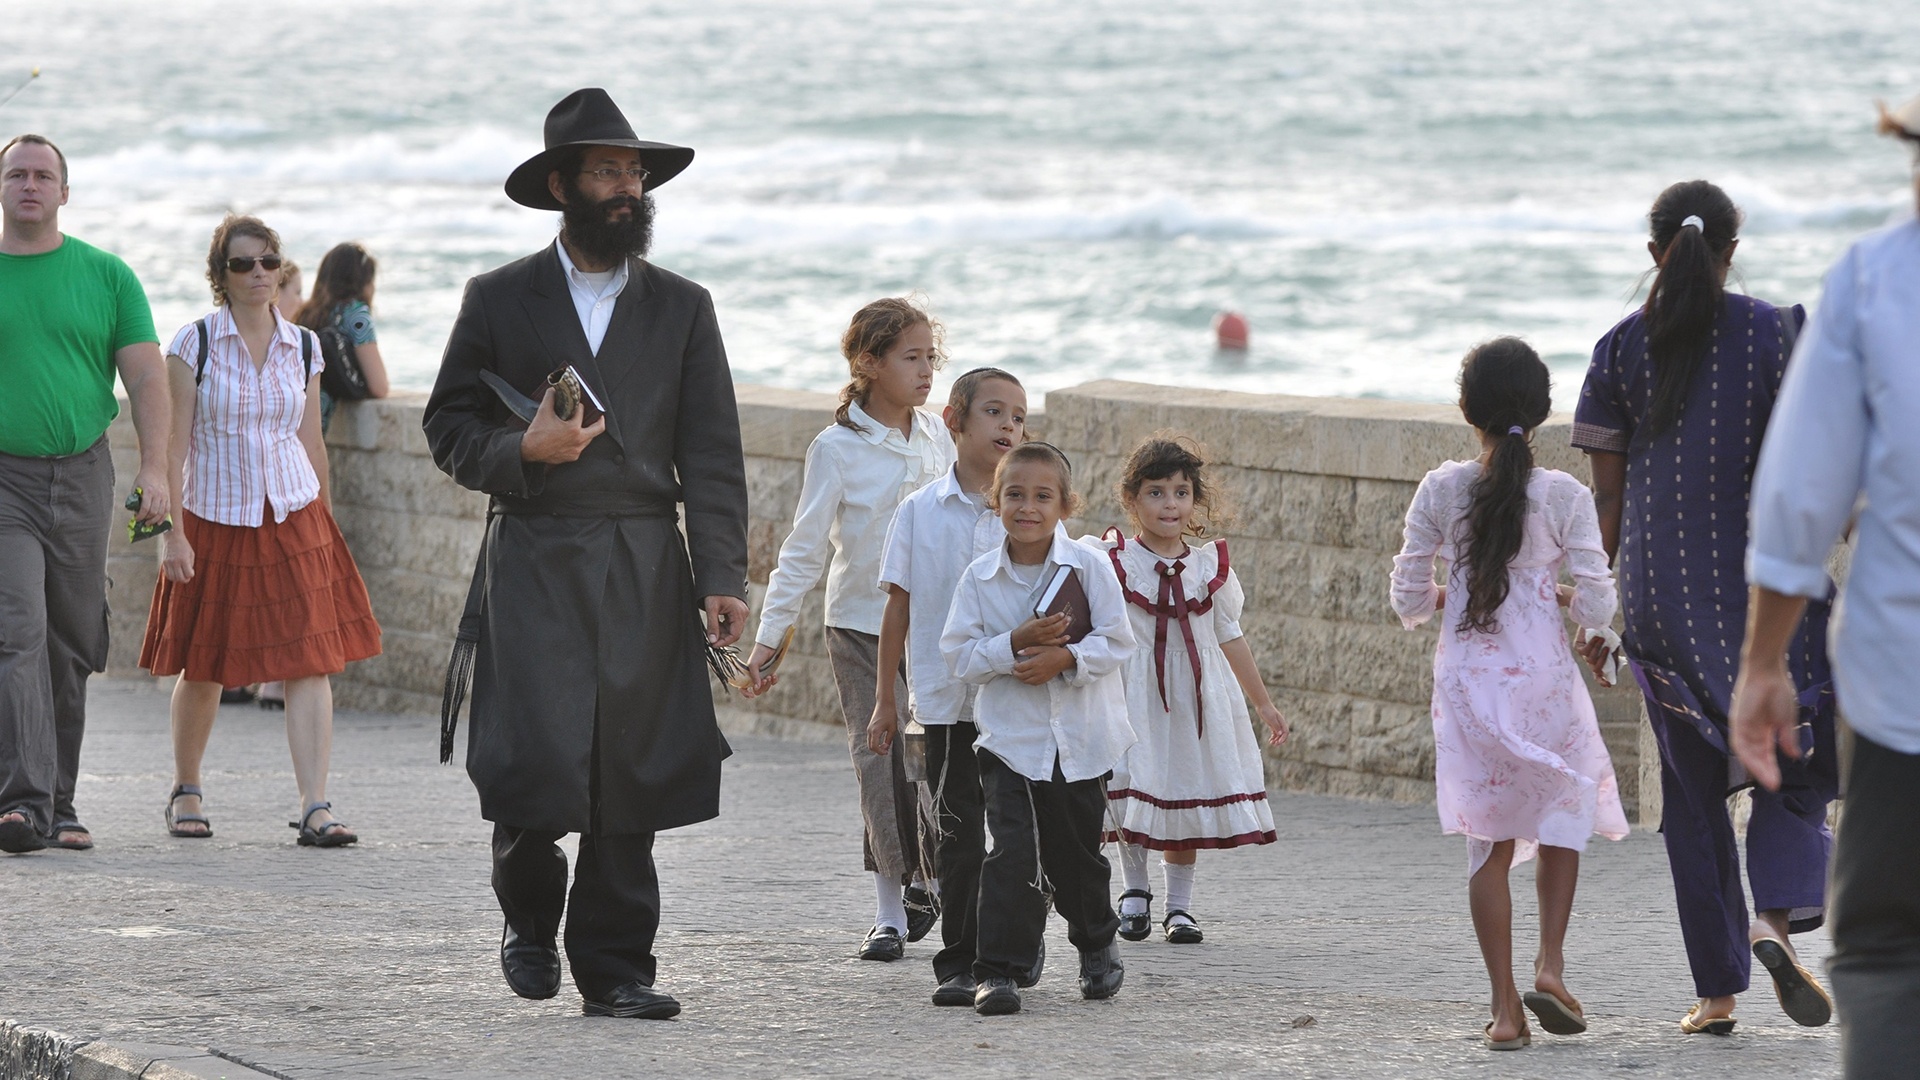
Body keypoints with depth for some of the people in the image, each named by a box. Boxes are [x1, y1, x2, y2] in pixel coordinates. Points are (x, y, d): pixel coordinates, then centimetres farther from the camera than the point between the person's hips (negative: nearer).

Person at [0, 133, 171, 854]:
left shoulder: (106, 275, 7)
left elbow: (146, 376, 4)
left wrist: (155, 467, -8)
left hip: (82, 479, 2)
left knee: (70, 649, 7)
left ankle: (59, 807, 17)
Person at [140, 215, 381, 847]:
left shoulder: (303, 347, 6)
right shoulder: (194, 344, -4)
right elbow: (173, 446, -6)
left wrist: (323, 528, 18)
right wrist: (171, 532, -12)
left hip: (294, 518, 2)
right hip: (215, 522, -2)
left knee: (311, 662, -10)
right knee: (203, 669, 8)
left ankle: (315, 809, -14)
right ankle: (185, 791, 31)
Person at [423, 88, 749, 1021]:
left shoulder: (683, 309, 12)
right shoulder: (500, 301, 7)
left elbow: (711, 456, 7)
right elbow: (450, 430, 8)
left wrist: (721, 579, -3)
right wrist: (523, 450, -12)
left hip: (646, 568, 2)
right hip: (533, 563, -2)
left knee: (632, 775, -1)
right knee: (535, 763, -11)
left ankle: (614, 966, 8)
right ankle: (529, 911, 18)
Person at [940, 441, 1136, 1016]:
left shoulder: (1089, 566, -6)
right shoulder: (980, 577, -4)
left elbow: (1116, 641, -8)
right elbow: (959, 655, -6)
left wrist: (1066, 658, -23)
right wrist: (1014, 645, -20)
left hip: (1080, 738, 1)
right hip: (1009, 738, -1)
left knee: (1078, 850, 15)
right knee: (1012, 853, -13)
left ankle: (1097, 943, 40)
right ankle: (998, 969, -10)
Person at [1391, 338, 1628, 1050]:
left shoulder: (1441, 490, -5)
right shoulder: (1565, 496, -8)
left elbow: (1408, 601, -2)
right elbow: (1598, 607, -9)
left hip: (1467, 685, 1)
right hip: (1545, 682, -1)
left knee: (1488, 843, 9)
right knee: (1563, 817, 21)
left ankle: (1505, 1008, 6)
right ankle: (1549, 966, 6)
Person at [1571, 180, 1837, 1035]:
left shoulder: (1621, 350, 2)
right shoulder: (1776, 333, -3)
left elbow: (1607, 492, 3)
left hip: (1660, 593, 2)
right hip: (1760, 582, -2)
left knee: (1692, 789, 9)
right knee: (1796, 766, 10)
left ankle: (1716, 991, 7)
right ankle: (1776, 917, -18)